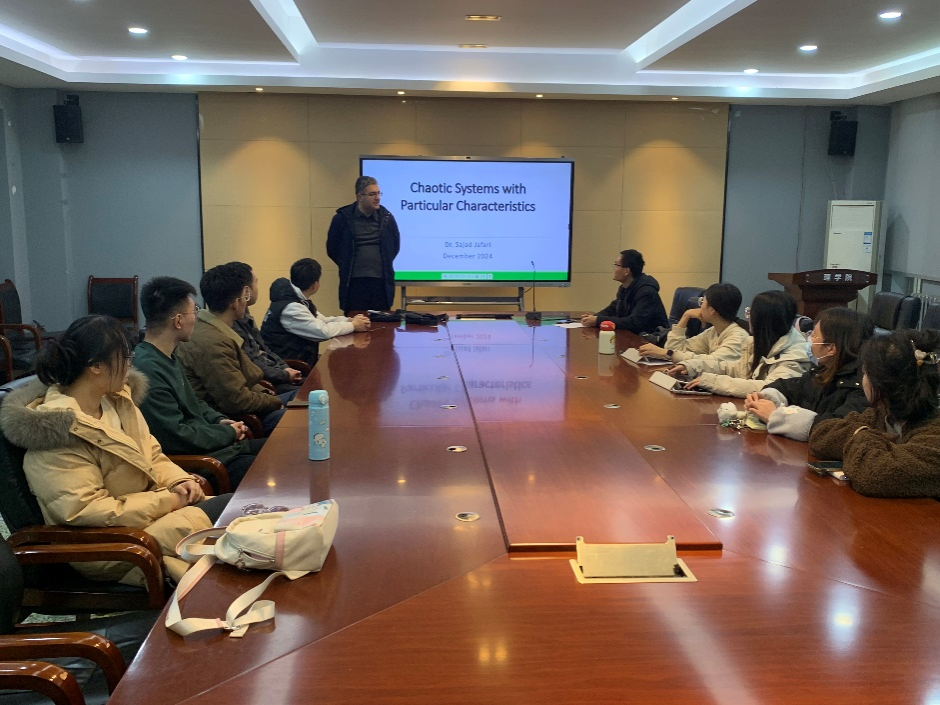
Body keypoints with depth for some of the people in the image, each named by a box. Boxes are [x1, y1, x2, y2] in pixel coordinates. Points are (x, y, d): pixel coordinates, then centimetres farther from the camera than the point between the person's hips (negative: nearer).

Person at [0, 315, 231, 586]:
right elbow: (85, 511, -23)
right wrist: (167, 501, -20)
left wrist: (179, 481, -7)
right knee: (227, 510, -21)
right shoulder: (56, 431, -21)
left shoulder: (118, 400, 4)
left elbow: (152, 455, 13)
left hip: (151, 505, 8)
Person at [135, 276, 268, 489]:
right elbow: (177, 437, -24)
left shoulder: (168, 357, 8)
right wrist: (228, 433, -10)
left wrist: (219, 421, 5)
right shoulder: (148, 369, -24)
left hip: (216, 445, 10)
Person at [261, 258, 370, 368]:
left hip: (298, 359, 9)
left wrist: (349, 320, -2)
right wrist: (353, 326, -11)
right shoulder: (290, 308, -24)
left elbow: (321, 320, 13)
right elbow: (323, 331, -25)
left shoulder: (296, 298, 5)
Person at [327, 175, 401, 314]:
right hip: (353, 281, -2)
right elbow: (332, 248, 9)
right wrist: (347, 266, 11)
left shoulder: (386, 217, 5)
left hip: (382, 281, 2)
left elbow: (395, 244, 19)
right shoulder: (343, 218, -1)